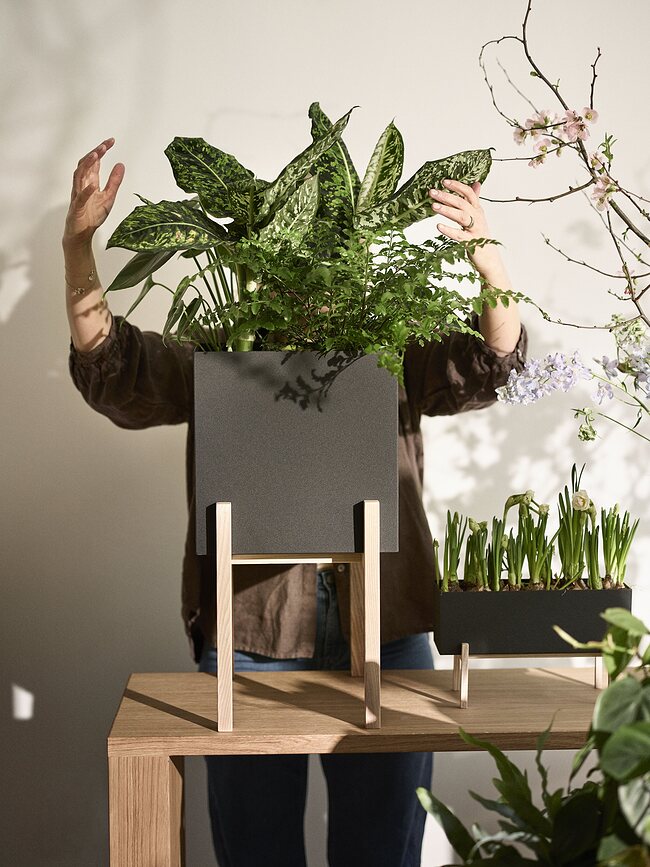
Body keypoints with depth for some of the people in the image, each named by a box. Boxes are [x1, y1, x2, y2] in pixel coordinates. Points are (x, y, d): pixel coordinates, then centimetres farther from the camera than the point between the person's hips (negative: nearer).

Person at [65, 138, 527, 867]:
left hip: (386, 635, 1)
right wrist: (78, 243, -22)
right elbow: (110, 368, -8)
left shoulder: (393, 358, 5)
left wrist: (486, 255, -27)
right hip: (250, 636, 0)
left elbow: (489, 364, -8)